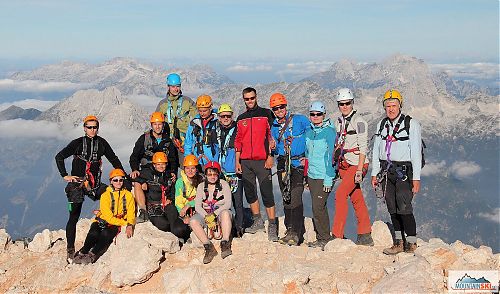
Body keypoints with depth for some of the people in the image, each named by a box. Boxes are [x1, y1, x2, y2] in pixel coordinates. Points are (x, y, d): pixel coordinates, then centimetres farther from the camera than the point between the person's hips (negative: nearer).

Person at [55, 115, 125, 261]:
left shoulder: (101, 143, 5)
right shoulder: (78, 143, -3)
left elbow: (114, 160, 13)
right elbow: (59, 157, -1)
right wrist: (65, 176, -6)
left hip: (95, 184, 3)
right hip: (78, 182, -3)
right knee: (74, 216, -2)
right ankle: (70, 250, 5)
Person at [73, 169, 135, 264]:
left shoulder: (128, 196, 5)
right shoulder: (105, 195, -2)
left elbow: (131, 214, 1)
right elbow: (108, 216, -10)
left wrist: (130, 225, -19)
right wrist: (124, 222, -17)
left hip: (116, 225, 0)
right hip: (102, 221, 0)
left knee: (106, 234, -32)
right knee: (93, 233, -31)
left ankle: (92, 255, -25)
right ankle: (82, 253, -15)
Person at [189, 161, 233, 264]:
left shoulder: (224, 184, 3)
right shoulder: (201, 186, 9)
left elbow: (228, 204, -7)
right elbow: (197, 206, 1)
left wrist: (214, 215, -20)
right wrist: (207, 217, -17)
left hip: (220, 212, -2)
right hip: (205, 214, 2)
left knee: (225, 213, -37)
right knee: (193, 221, -27)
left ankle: (225, 244, -36)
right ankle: (209, 247, -28)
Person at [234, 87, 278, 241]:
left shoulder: (266, 114, 2)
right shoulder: (241, 118, 15)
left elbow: (272, 136, -2)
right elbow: (238, 141, 17)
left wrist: (270, 156, -9)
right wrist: (237, 162, 11)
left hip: (262, 161, -5)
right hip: (245, 162, 5)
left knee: (267, 193, -8)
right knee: (250, 192, 10)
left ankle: (272, 226, -3)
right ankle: (258, 222, 23)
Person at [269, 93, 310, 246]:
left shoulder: (300, 120, -1)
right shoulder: (274, 127, 14)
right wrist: (273, 148, -3)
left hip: (298, 163, -5)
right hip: (283, 164, 6)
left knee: (295, 197, -16)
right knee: (286, 199, 8)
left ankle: (295, 234, -16)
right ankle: (291, 230, 18)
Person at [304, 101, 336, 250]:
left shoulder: (329, 131, -9)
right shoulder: (309, 132, 12)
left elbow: (332, 156, -12)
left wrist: (328, 179, -15)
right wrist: (306, 175, 18)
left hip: (324, 176, -7)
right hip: (312, 176, 7)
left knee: (318, 208, -8)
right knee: (318, 208, 11)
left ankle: (324, 239, 4)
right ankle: (320, 237, 19)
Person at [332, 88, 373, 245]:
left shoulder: (359, 121, -9)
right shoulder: (338, 122, 13)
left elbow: (363, 147, -14)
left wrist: (359, 169, -19)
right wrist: (337, 167, 16)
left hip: (356, 165, -7)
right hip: (344, 165, 7)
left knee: (340, 194, -17)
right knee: (357, 200, 10)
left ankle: (337, 235, -13)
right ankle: (365, 236, 17)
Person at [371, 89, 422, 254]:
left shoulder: (411, 124, -3)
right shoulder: (382, 125, 13)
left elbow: (416, 152, -6)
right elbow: (376, 150, 16)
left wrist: (416, 178, -10)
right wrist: (374, 174, 11)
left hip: (404, 171, -5)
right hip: (386, 172, 5)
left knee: (404, 207, -12)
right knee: (392, 209, 6)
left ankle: (411, 243, 0)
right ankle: (399, 242, 15)